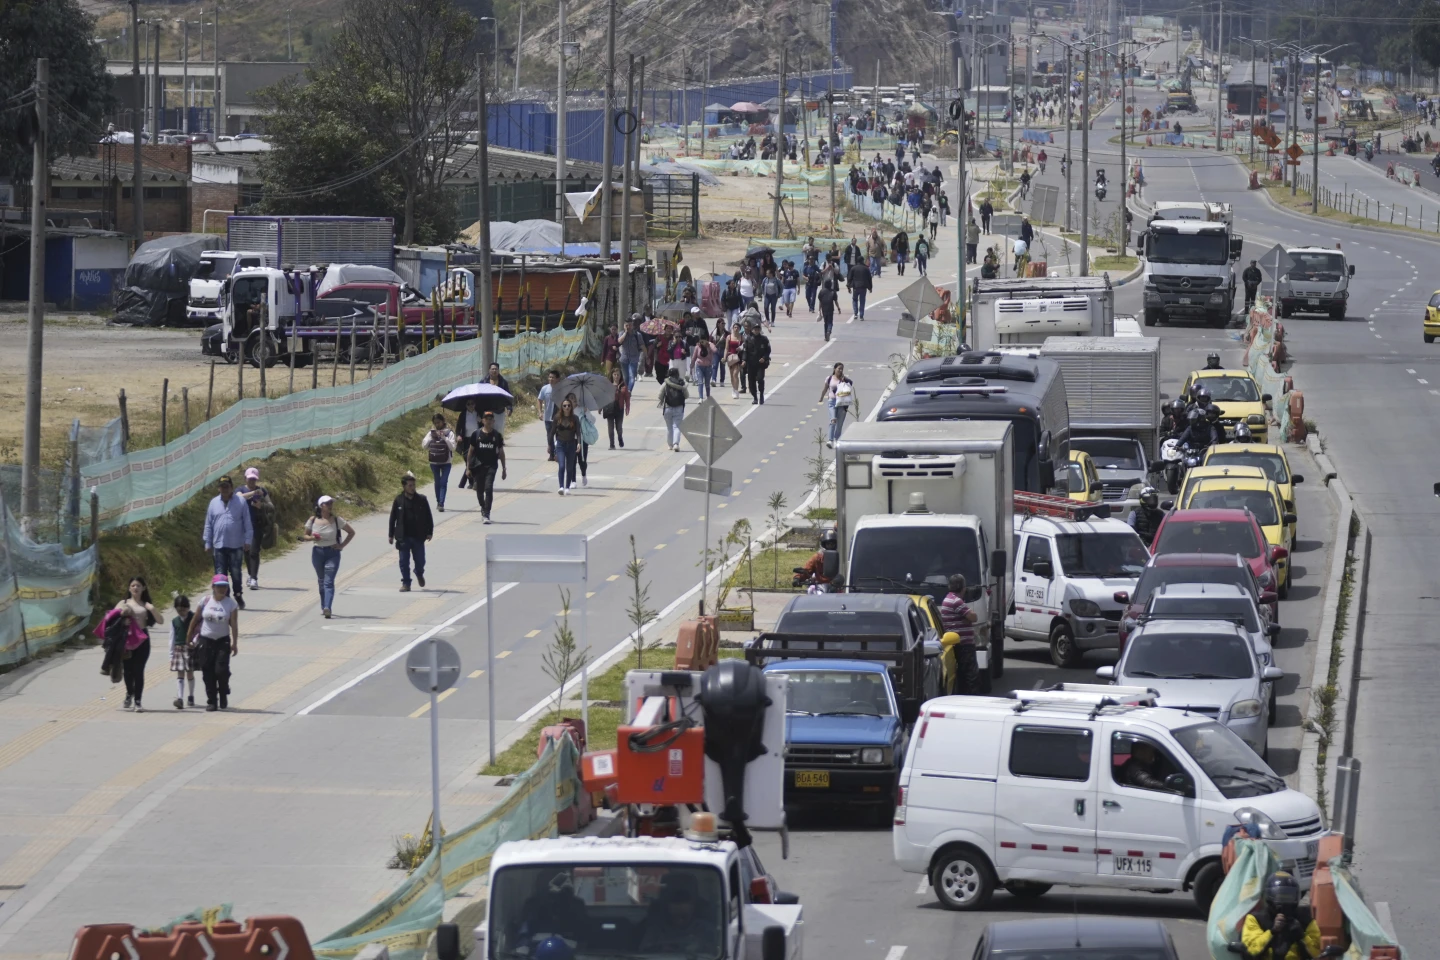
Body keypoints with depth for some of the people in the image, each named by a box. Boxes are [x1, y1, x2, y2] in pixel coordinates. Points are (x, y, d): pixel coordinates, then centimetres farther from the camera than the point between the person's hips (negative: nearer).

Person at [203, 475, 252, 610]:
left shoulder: (241, 502, 0)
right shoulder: (214, 503, 7)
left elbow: (247, 523, 1)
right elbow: (208, 524, 10)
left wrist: (247, 540, -3)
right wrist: (208, 543, 8)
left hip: (236, 545, -2)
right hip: (219, 545, 2)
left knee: (236, 573, 3)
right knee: (221, 574, 2)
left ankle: (238, 596, 18)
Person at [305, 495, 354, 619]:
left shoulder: (337, 520, -4)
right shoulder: (313, 521, -1)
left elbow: (351, 532, 6)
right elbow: (305, 535, 10)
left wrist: (342, 545, -4)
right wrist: (312, 538, -13)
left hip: (332, 553, -3)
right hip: (317, 552, 3)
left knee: (328, 582, -14)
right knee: (321, 581, 14)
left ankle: (327, 608, -26)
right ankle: (324, 606, 29)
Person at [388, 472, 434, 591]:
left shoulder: (421, 499, -1)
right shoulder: (399, 500, -1)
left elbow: (428, 517, 5)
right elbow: (393, 518, 4)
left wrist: (429, 532, 1)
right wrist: (391, 535, 3)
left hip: (418, 536, 0)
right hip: (403, 537, 0)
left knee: (420, 559, 8)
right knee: (404, 561, 0)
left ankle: (419, 574, 39)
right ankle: (405, 583, 9)